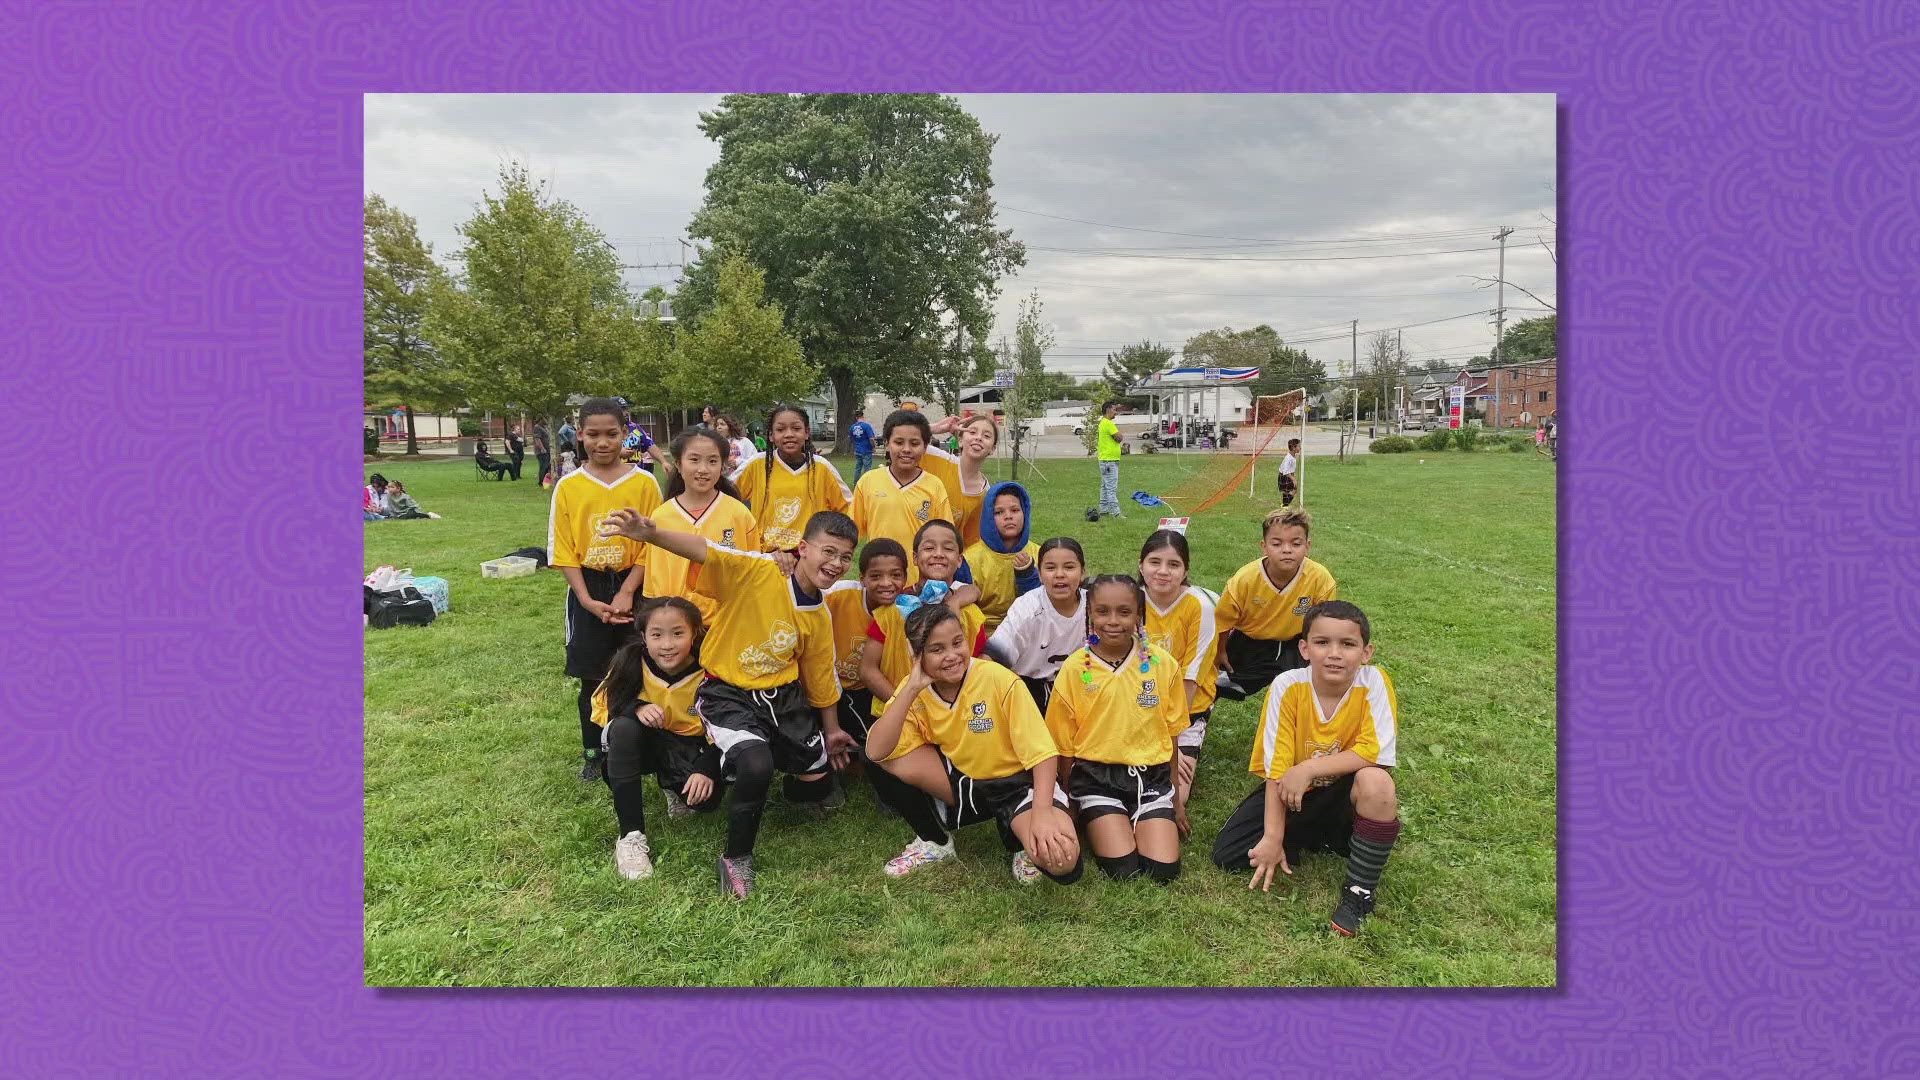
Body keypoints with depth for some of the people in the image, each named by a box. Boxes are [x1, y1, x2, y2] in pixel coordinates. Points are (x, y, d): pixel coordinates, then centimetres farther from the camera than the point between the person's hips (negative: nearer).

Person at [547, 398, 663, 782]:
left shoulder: (644, 483, -4)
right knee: (592, 678, 8)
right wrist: (588, 600, -10)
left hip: (632, 589, -1)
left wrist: (626, 592, -13)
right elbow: (564, 551, -1)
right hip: (588, 592, 1)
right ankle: (593, 754, 22)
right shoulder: (568, 486, -1)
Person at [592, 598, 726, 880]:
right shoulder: (631, 662, -20)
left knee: (706, 798, -28)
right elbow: (602, 706, -9)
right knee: (624, 726, -33)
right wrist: (636, 707, -31)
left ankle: (672, 786, 13)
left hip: (693, 748, 0)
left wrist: (707, 769, -26)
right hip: (647, 744, 1)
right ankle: (631, 835, -27)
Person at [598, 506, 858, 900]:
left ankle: (799, 788, 50)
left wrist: (831, 730, 22)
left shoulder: (820, 616, 0)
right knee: (757, 765, -32)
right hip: (729, 695, -6)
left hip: (785, 696, 6)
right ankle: (736, 858, -6)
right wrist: (652, 535, -52)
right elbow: (704, 551, -34)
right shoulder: (757, 571, -18)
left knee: (818, 784, 10)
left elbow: (820, 676, 13)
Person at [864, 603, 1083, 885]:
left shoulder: (999, 680, -21)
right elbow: (875, 752, -25)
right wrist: (912, 688, -28)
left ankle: (1022, 841, 4)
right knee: (894, 758, -22)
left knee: (1062, 860, -32)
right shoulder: (914, 691, -10)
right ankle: (934, 842, 2)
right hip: (957, 787, 4)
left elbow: (1042, 752, -20)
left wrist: (1041, 813, -35)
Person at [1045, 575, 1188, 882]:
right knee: (1122, 868, -19)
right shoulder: (1073, 670, -7)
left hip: (1152, 775, 2)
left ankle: (1150, 823, 14)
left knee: (1164, 870, -15)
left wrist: (1174, 797, 12)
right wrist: (1072, 802, 5)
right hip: (1097, 778, -1)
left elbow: (1170, 733, 8)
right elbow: (1064, 747, 3)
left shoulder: (1162, 664, -2)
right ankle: (1094, 824, 10)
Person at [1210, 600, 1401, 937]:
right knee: (1227, 855, -14)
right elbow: (1277, 769, -17)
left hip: (1344, 795, -1)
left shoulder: (1373, 682, -20)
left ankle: (1360, 891, -14)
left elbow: (1374, 753, -25)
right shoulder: (1287, 686, -19)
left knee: (1376, 781, -35)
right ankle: (1309, 840, 11)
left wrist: (1308, 769, -29)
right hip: (1294, 795, 1)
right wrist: (1273, 837, -19)